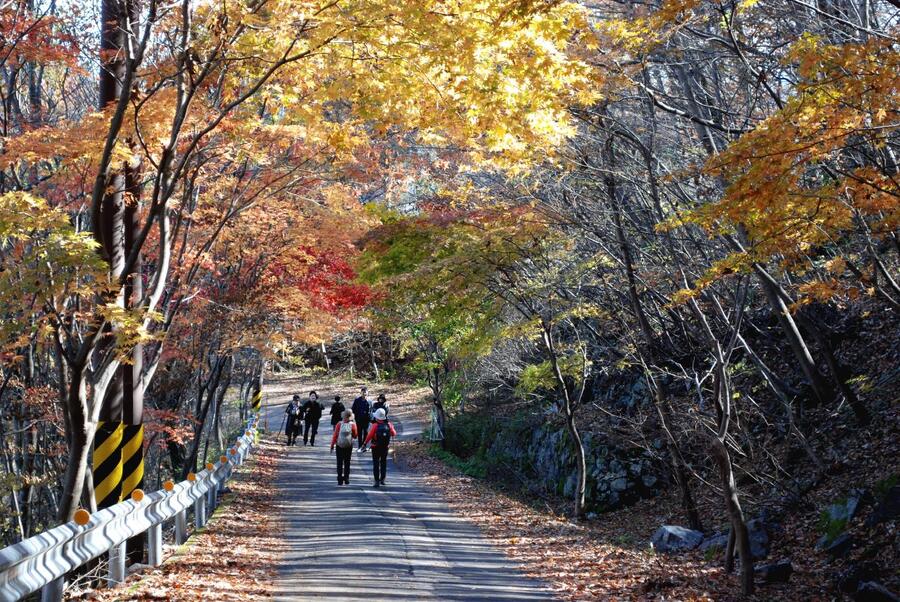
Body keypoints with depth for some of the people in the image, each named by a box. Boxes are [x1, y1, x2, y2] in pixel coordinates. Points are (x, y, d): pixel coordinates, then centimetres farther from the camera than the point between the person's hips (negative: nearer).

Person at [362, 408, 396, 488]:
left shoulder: (375, 426, -16)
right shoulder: (388, 425, -6)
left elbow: (369, 436, -15)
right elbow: (394, 434, 6)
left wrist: (365, 444, -4)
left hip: (376, 448, -3)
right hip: (385, 447, 3)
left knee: (376, 464, 4)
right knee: (383, 463, 18)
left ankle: (377, 481, 0)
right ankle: (382, 479, 21)